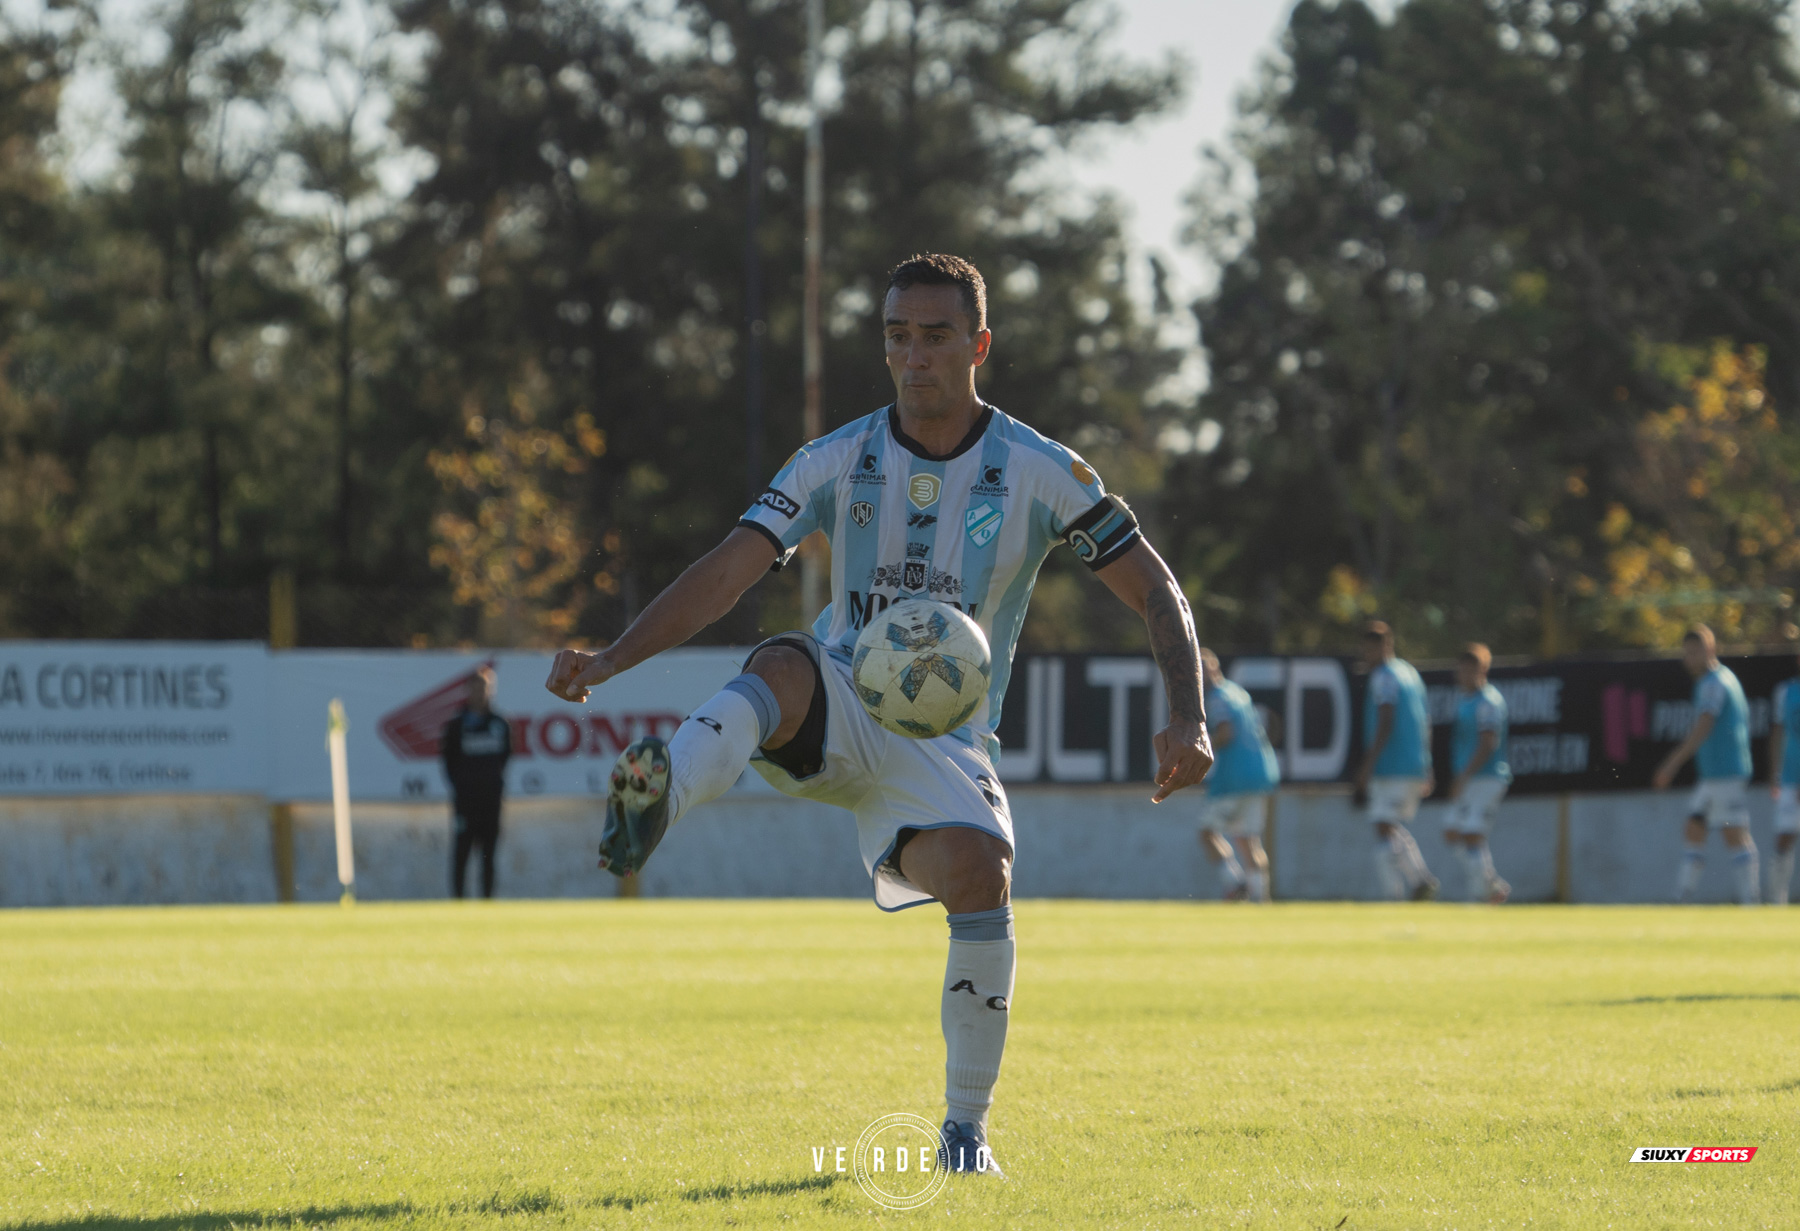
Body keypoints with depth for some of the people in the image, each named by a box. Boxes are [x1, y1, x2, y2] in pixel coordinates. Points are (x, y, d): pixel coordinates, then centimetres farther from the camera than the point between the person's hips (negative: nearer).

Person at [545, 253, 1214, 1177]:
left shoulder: (1039, 474, -3)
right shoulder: (841, 461, 1)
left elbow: (1156, 594, -2)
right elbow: (726, 573, -5)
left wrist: (1188, 720, -19)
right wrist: (607, 661, -19)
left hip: (943, 742, -1)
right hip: (837, 714, 1)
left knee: (980, 870, -30)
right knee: (784, 665, -35)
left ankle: (965, 1131, -12)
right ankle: (652, 806, -66)